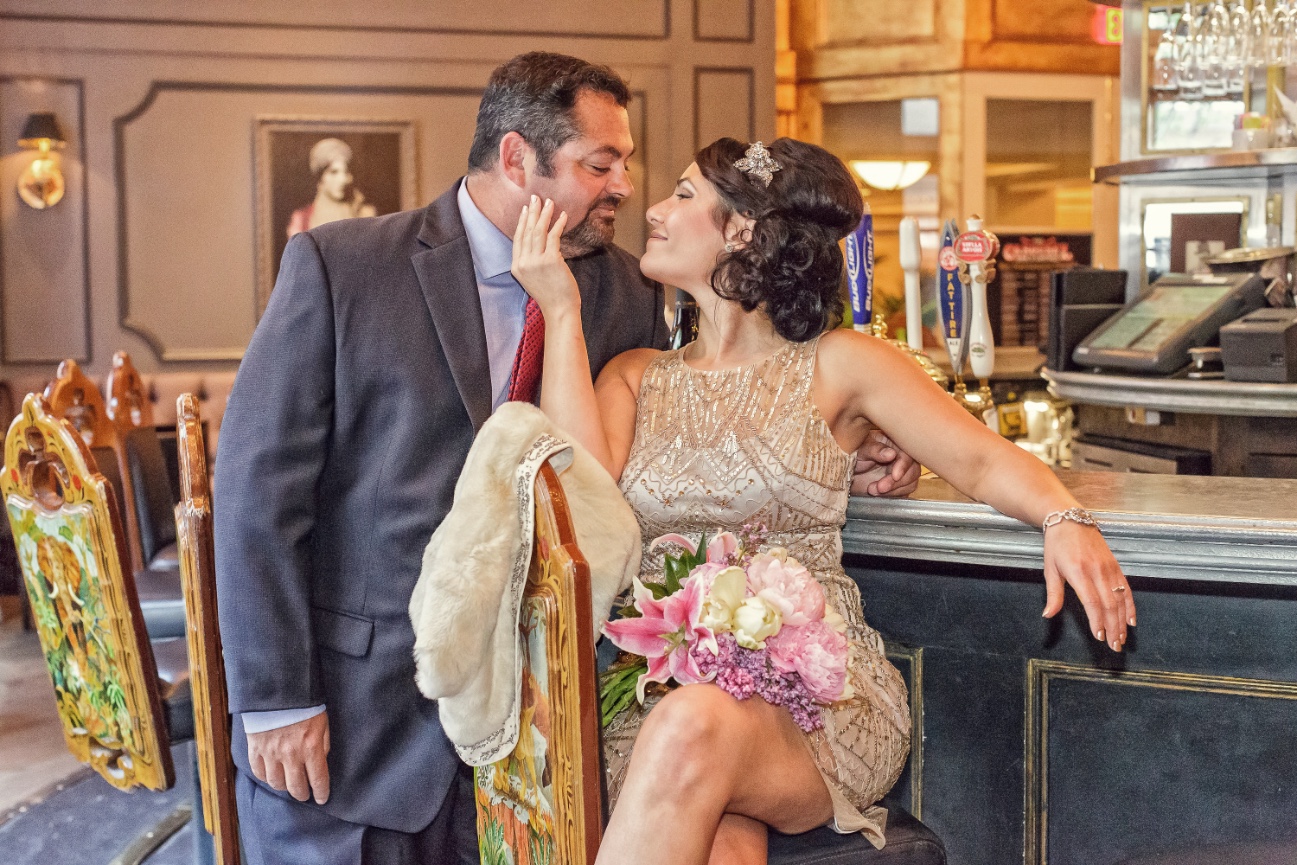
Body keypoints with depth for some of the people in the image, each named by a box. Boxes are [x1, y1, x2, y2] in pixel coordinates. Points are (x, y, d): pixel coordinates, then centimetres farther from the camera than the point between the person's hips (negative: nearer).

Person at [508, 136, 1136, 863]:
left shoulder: (834, 366, 7)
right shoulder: (635, 376, 15)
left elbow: (985, 461, 3)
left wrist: (1065, 520, -19)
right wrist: (563, 311, 0)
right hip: (662, 694, 1)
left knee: (697, 728, -36)